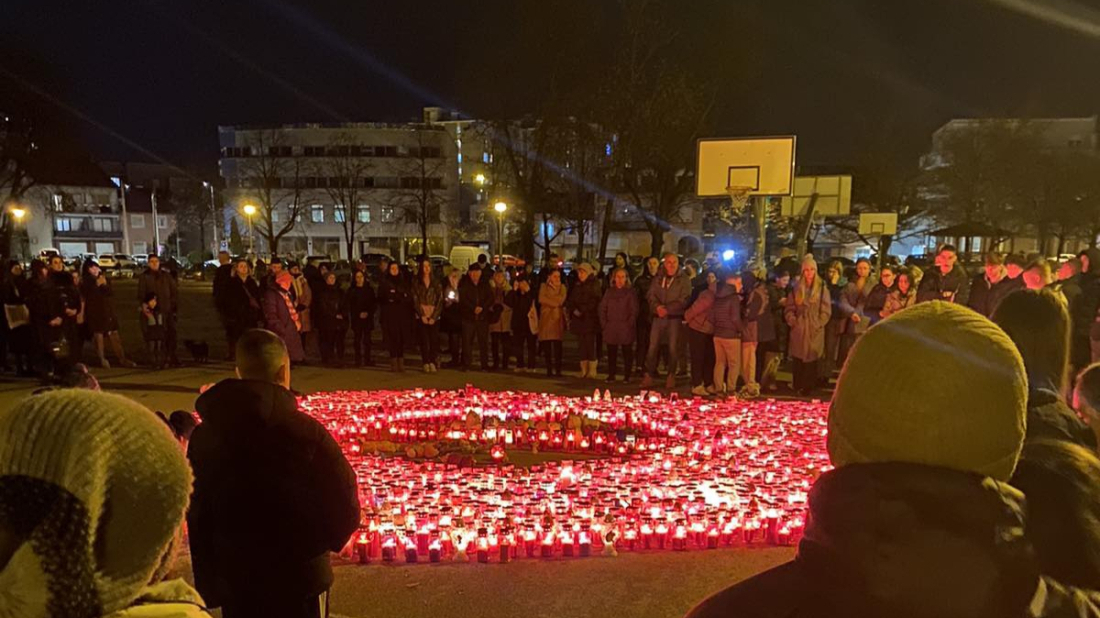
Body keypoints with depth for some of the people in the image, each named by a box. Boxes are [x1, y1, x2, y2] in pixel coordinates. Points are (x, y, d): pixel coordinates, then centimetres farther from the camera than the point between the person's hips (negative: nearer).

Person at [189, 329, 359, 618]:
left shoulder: (203, 435, -6)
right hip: (298, 578, -3)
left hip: (233, 580, 4)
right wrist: (321, 541, 7)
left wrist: (208, 584, 13)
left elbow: (197, 517, 2)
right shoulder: (305, 431, -19)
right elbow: (344, 507, -15)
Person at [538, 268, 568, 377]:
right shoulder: (544, 286, 10)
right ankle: (549, 369, 8)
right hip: (546, 318, 0)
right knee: (547, 345, 0)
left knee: (557, 345, -7)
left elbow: (561, 300, -5)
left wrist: (549, 300, -5)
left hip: (557, 318, 0)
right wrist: (555, 302, -7)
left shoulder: (562, 287, 12)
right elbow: (541, 299, -7)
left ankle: (558, 370, -5)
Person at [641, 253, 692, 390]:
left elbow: (683, 300, -8)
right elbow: (650, 295, 5)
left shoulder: (684, 279, 1)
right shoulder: (658, 279, 13)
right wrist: (657, 307, -14)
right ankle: (649, 375, 6)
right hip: (658, 317, 3)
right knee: (653, 347, 0)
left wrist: (667, 309, -16)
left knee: (673, 348, 0)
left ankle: (671, 376, 11)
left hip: (675, 318, -3)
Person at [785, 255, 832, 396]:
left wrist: (817, 324, -9)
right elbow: (789, 309, 10)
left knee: (812, 361, 0)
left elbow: (826, 311, -1)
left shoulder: (822, 288, 3)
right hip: (798, 331, 2)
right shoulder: (796, 289, 10)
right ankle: (797, 387, 13)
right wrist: (793, 322, -3)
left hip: (815, 333, -2)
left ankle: (808, 388, 7)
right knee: (797, 362, 4)